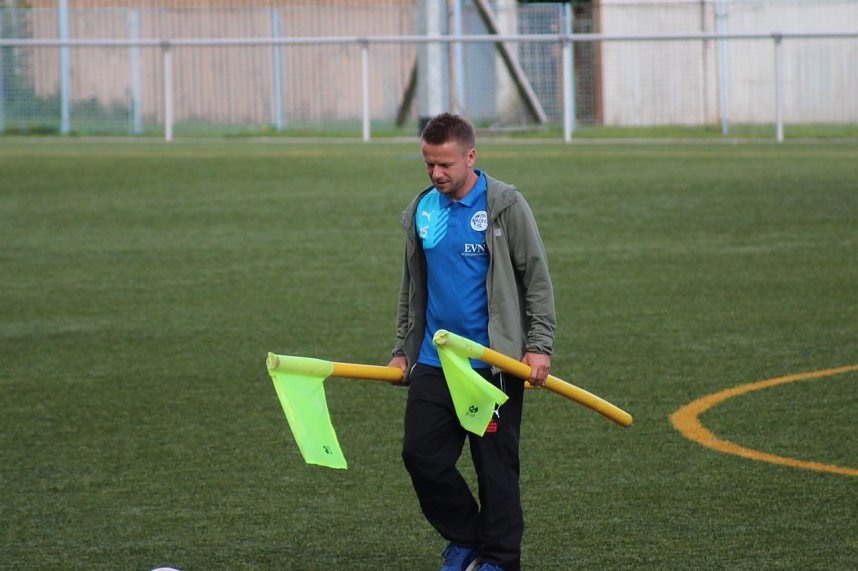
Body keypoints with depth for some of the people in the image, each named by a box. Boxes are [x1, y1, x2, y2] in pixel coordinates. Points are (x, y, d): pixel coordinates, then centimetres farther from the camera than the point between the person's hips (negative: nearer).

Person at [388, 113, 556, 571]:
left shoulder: (504, 205, -6)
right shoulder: (420, 212, 9)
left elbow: (537, 278, -4)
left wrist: (540, 345, -11)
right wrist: (403, 349, 19)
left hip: (495, 362, -5)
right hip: (433, 363, 5)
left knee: (495, 465, 1)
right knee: (420, 455, 0)